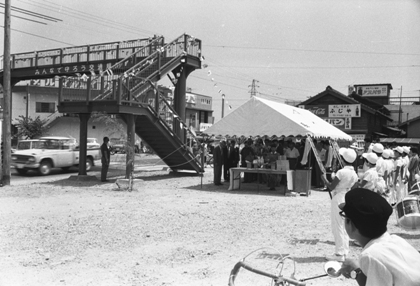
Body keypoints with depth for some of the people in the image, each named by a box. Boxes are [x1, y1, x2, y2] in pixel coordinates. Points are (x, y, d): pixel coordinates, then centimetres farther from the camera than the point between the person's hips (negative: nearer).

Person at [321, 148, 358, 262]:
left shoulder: (341, 172, -18)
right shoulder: (354, 174, 5)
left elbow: (331, 187, -15)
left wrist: (324, 178, 0)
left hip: (338, 199, -8)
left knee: (337, 226, -1)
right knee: (344, 226, 15)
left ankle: (339, 253, 2)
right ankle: (344, 251, 22)